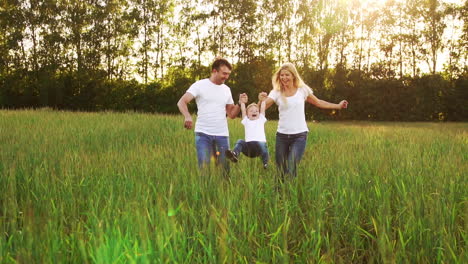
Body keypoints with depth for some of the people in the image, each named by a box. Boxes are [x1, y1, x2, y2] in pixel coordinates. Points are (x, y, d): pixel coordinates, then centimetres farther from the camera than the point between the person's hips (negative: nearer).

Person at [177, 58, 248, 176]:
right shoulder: (200, 85, -2)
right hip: (203, 134, -4)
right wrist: (187, 116, -30)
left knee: (225, 169, 5)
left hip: (222, 135, 4)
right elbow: (181, 102, -11)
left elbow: (232, 114, 14)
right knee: (203, 167, -8)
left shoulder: (226, 89, 13)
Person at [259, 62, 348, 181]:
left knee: (291, 170, -16)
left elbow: (318, 102, 15)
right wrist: (262, 101, -34)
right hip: (282, 135, 2)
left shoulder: (302, 90, 1)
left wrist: (338, 106, 17)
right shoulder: (276, 92, 0)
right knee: (281, 171, 7)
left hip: (299, 135, -1)